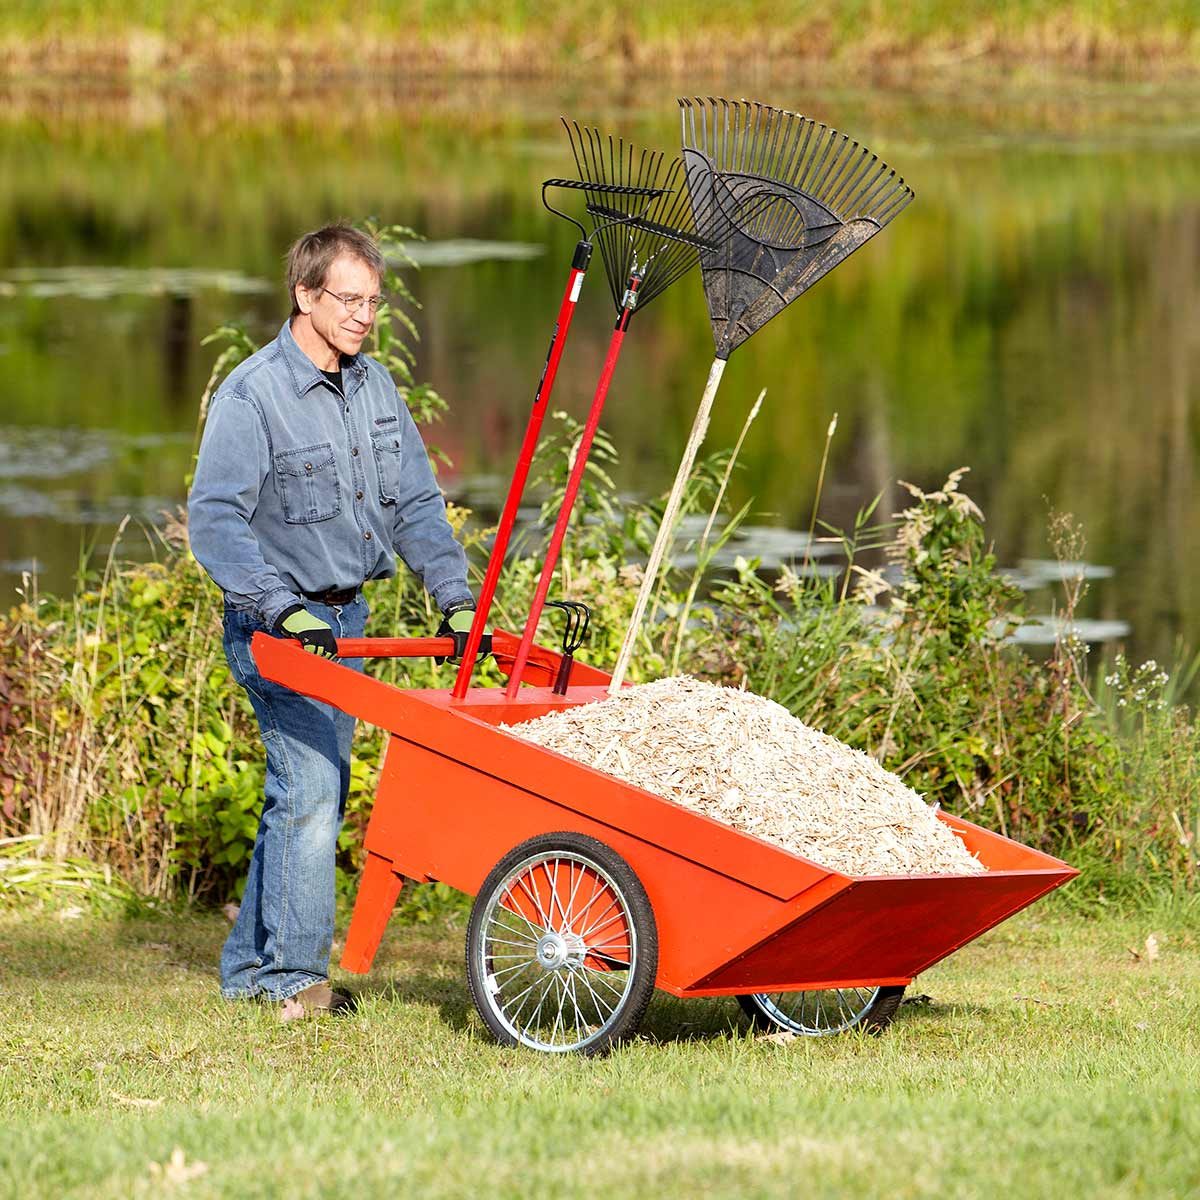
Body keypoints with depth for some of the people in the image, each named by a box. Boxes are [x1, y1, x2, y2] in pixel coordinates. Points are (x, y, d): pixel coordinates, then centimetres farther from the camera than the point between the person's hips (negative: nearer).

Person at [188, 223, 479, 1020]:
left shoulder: (375, 387, 8)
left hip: (345, 618, 7)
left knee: (319, 794, 10)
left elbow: (416, 505, 12)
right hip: (276, 626, -7)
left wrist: (454, 597, 0)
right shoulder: (252, 397, -14)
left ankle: (250, 969, 20)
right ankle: (296, 977, -9)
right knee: (308, 788, -15)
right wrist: (284, 610, -30)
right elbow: (214, 518, -21)